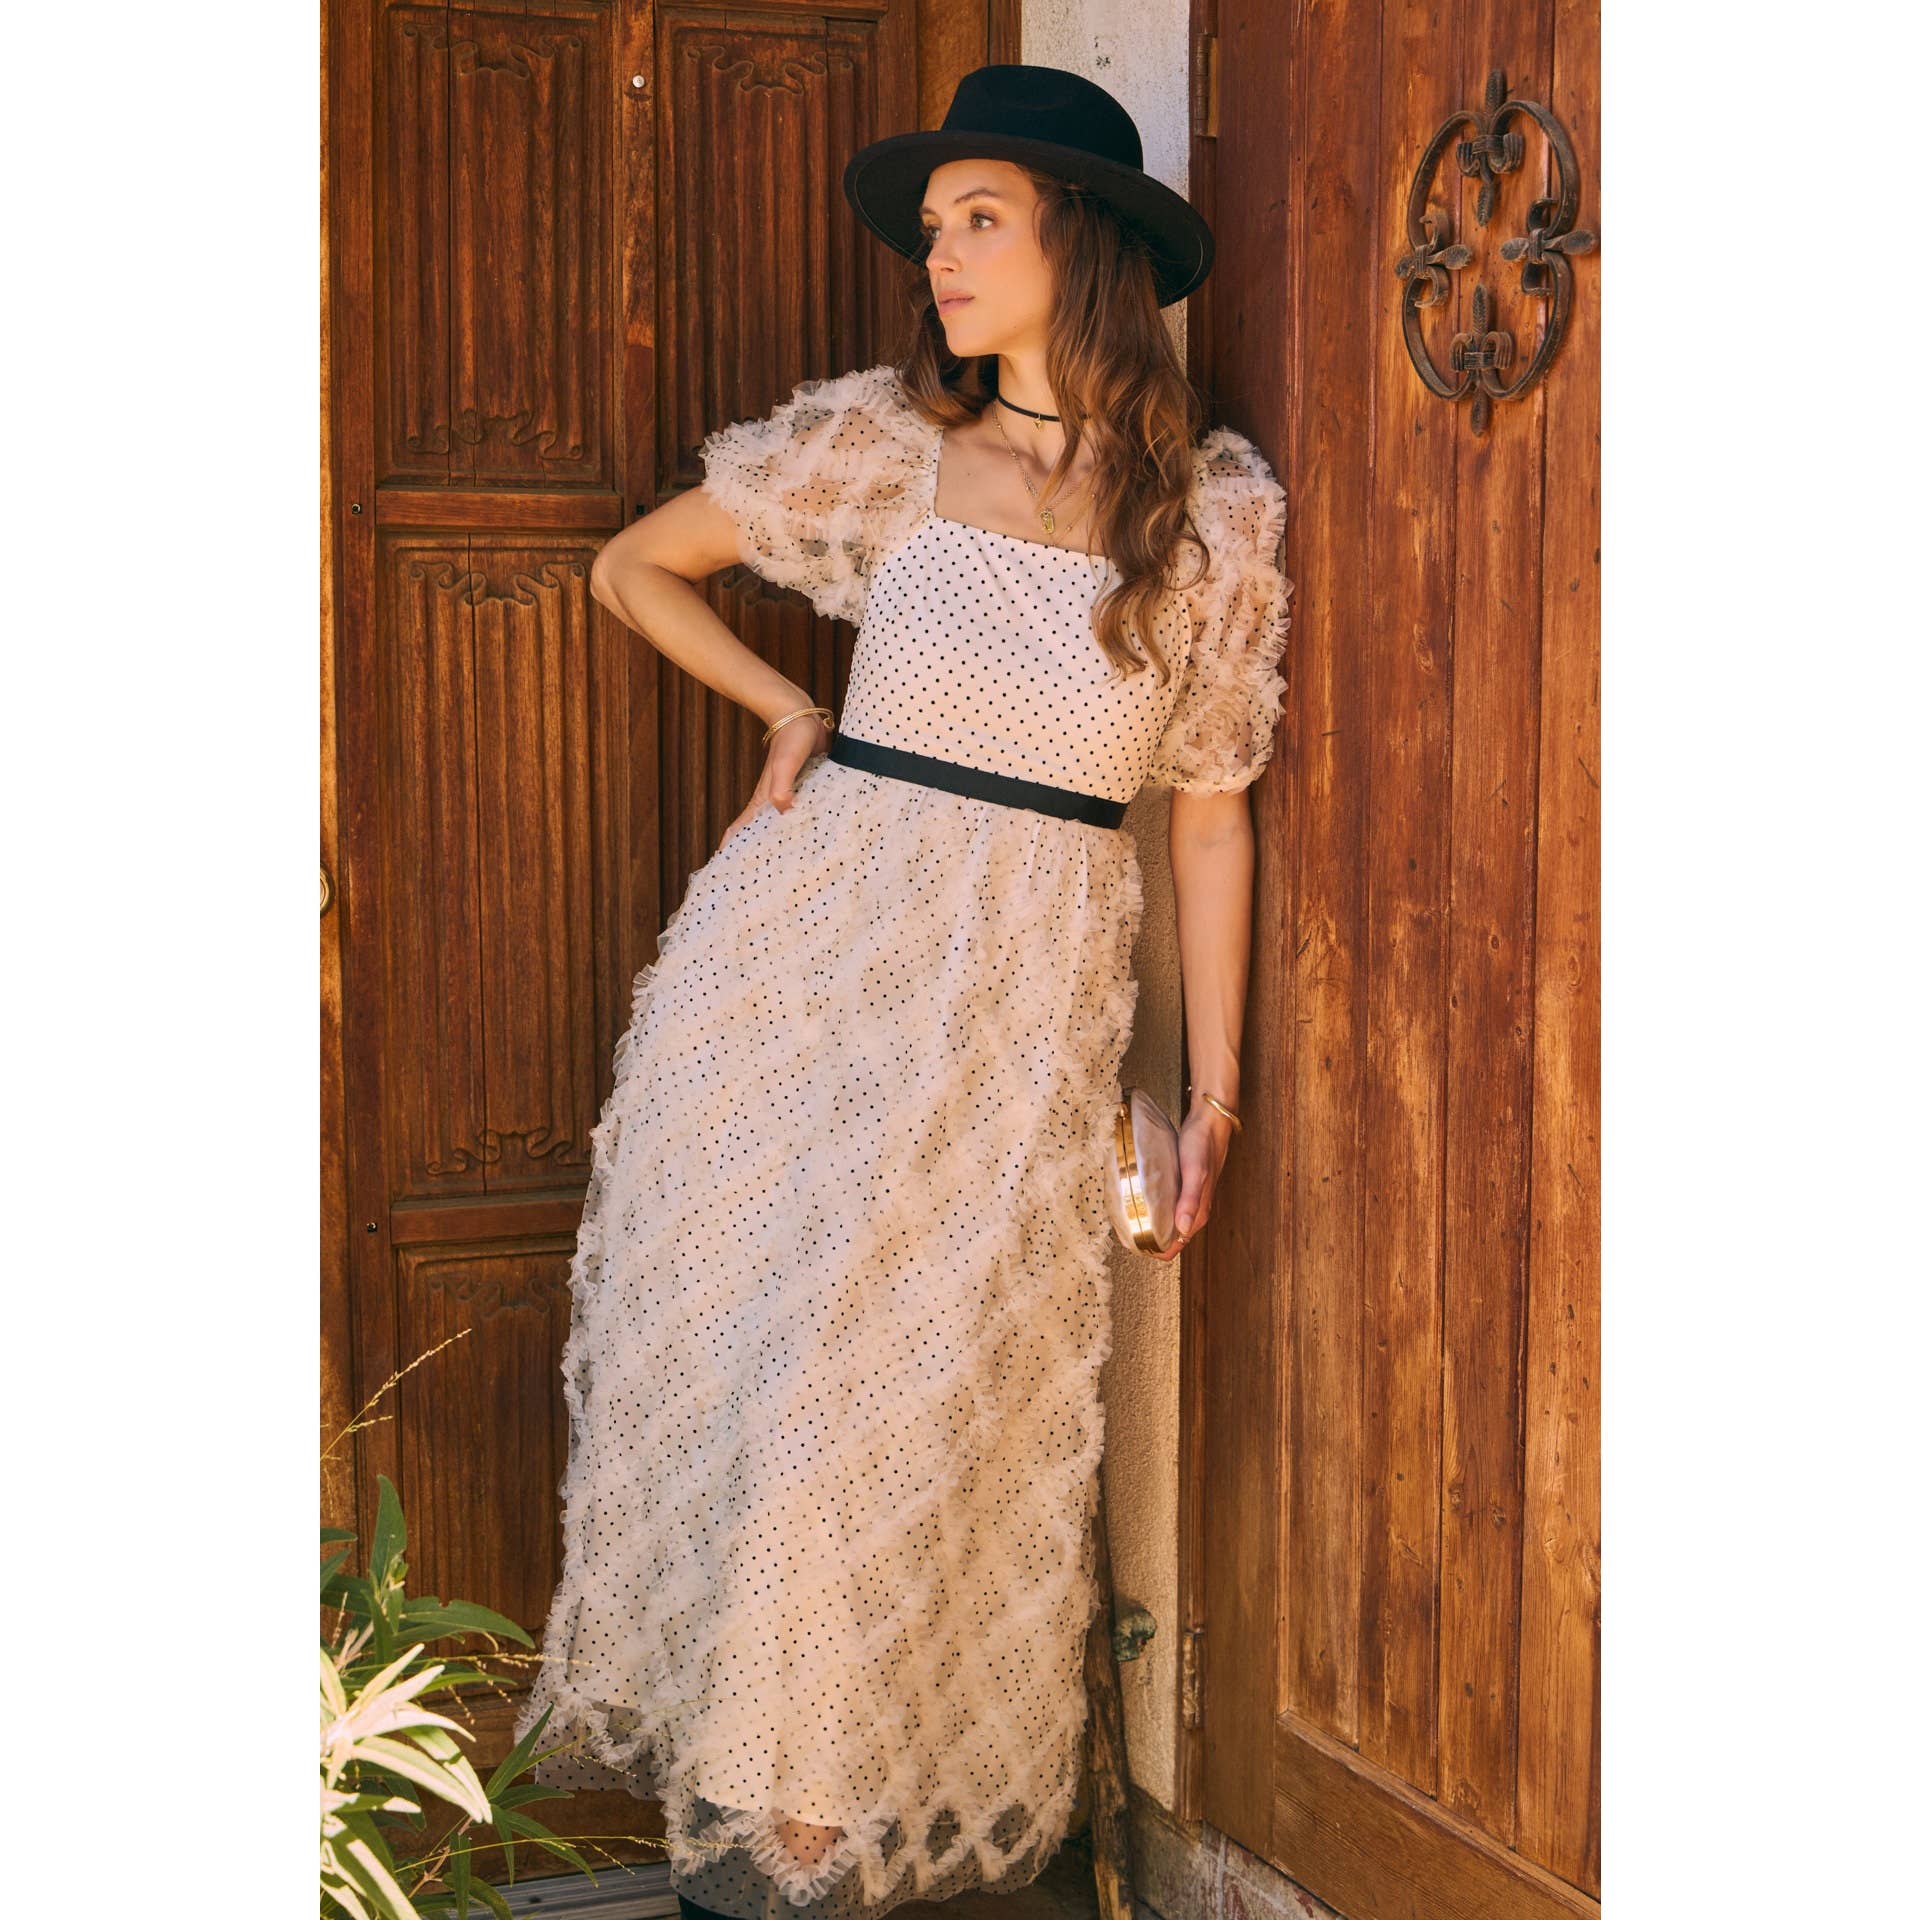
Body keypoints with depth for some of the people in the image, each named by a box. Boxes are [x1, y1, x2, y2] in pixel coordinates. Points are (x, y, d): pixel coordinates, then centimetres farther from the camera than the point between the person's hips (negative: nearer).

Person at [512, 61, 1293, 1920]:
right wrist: (791, 711, 4)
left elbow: (1210, 803, 2)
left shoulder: (1222, 504, -1)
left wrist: (1214, 1089, 2)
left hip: (1024, 996, -1)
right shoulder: (880, 436, 0)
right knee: (736, 1335, 6)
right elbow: (634, 564, 13)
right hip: (811, 929, 1)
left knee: (938, 1384, 4)